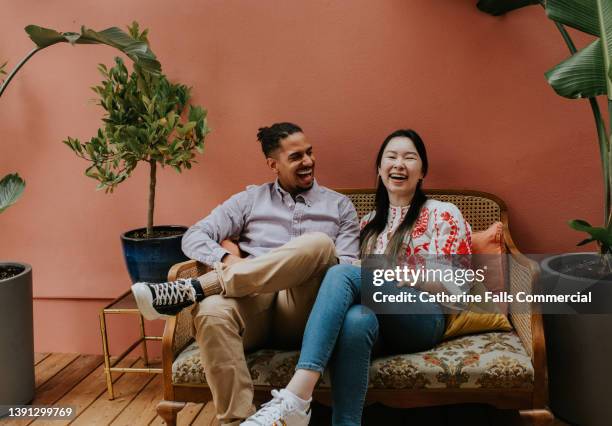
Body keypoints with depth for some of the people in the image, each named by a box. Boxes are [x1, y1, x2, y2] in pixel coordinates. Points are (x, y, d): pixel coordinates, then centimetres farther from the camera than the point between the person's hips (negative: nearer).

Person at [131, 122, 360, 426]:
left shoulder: (340, 205, 18)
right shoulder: (250, 200, 19)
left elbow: (347, 266, 7)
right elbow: (194, 237, 9)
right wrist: (226, 260, -13)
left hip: (303, 316, 0)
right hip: (253, 304, 1)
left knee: (319, 243, -32)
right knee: (212, 312, -37)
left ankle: (190, 290, -30)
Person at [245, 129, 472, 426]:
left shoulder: (443, 214, 8)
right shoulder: (370, 221, 23)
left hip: (424, 319, -3)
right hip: (378, 316, 3)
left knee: (342, 274, -31)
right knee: (356, 320, -37)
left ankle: (295, 397, -45)